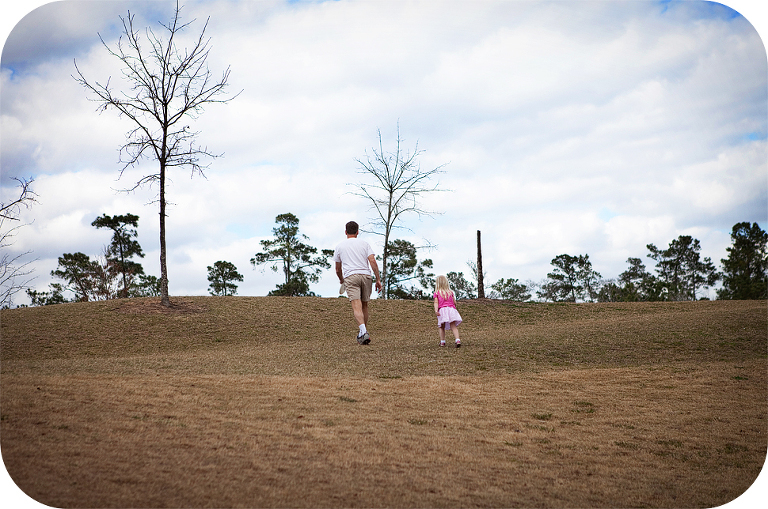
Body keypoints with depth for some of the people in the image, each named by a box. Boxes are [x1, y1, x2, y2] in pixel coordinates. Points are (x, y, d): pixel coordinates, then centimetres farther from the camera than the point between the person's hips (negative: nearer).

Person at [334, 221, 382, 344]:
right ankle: (364, 331, 23)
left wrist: (341, 280, 44)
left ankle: (363, 331, -32)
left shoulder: (340, 246, 17)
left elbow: (338, 270, 25)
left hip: (350, 276, -2)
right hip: (366, 275, 2)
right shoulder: (364, 244, 16)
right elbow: (373, 262, 2)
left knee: (356, 305, -15)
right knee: (364, 305, 16)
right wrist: (378, 279, 4)